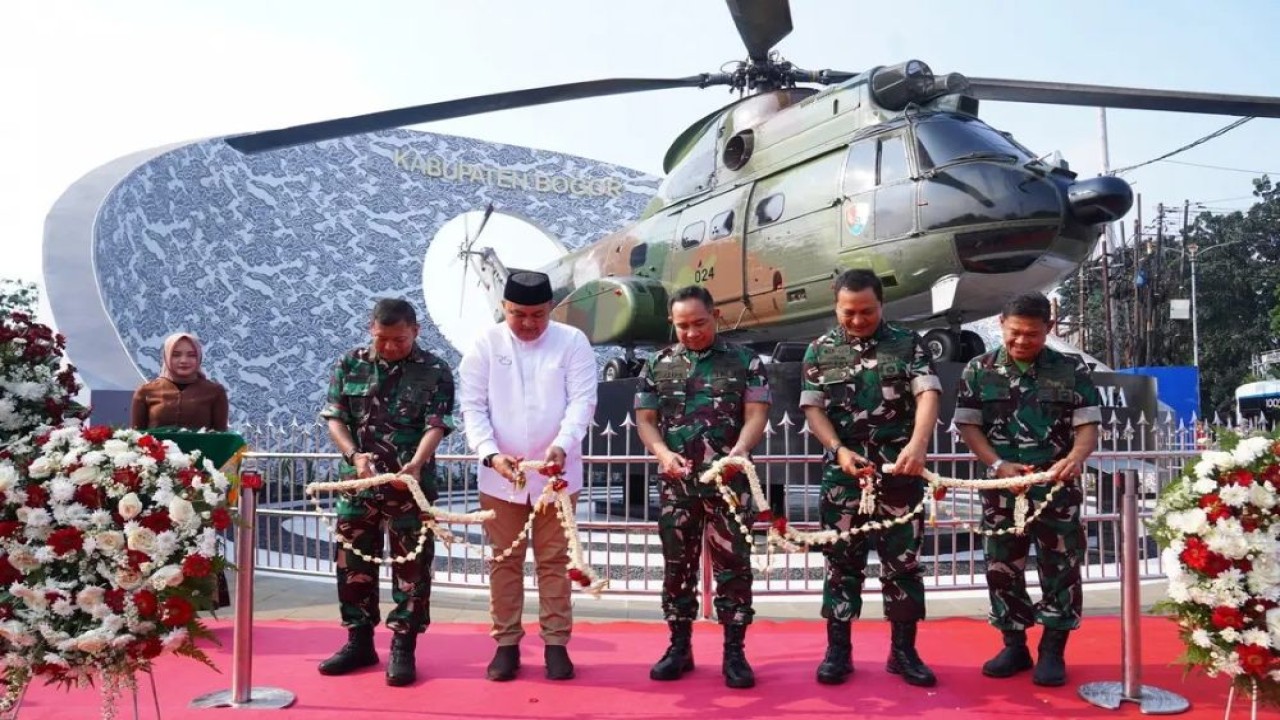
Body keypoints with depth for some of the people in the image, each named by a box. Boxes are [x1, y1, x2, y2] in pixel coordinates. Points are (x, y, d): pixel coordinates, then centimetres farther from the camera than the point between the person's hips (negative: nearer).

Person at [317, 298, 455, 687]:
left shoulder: (434, 371, -4)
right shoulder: (349, 364, 5)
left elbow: (436, 425, -11)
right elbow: (334, 419, 2)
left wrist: (416, 464, -28)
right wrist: (354, 455, -16)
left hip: (411, 486, -3)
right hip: (357, 482, 3)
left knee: (411, 567, 3)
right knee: (353, 563, 12)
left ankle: (403, 648, 15)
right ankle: (359, 642, 27)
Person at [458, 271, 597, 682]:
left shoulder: (572, 342, -2)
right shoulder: (486, 344, -1)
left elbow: (582, 400, -9)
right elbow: (472, 406, -4)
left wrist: (562, 446, -26)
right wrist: (491, 454, -19)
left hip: (556, 473, 0)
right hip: (499, 474, 1)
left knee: (554, 561, 8)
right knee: (505, 561, 10)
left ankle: (556, 643, 19)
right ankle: (506, 644, 21)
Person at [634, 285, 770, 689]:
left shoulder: (744, 361, 2)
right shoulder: (659, 365, 8)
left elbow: (757, 413, -4)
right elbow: (644, 418, 7)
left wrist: (739, 451, -22)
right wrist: (663, 453, -12)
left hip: (729, 480, -2)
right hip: (677, 482, 2)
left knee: (732, 565, 2)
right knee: (677, 565, 8)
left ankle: (734, 651, 12)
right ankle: (679, 647, 21)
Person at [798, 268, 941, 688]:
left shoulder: (907, 344, 3)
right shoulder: (820, 351, 5)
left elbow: (928, 394, -9)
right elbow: (813, 409, 2)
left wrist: (917, 444, -26)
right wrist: (840, 451, -15)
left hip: (900, 470, 0)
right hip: (843, 471, 0)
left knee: (903, 560, 7)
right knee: (842, 561, 6)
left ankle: (904, 650, 19)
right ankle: (838, 650, 16)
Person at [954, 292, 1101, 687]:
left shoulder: (1072, 370, 0)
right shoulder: (979, 370, 1)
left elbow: (1088, 425, -1)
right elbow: (967, 425, 1)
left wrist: (1076, 458, -22)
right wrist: (998, 465, -13)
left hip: (1057, 487, -1)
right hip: (1001, 488, 1)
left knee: (1060, 566, 4)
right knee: (1002, 565, 8)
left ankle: (1052, 650, 18)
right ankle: (1014, 644, 23)